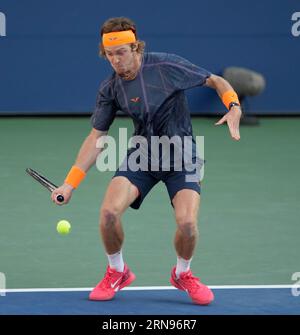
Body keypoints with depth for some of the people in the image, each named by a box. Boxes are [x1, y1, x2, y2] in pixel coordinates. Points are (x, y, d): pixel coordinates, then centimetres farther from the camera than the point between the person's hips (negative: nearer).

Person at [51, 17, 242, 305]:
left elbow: (215, 81, -4)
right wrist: (70, 183, -3)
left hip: (180, 156, -3)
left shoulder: (167, 66, -14)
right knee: (109, 211, -21)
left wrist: (234, 107, -24)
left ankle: (182, 274, 11)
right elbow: (96, 137, 3)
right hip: (142, 155, 3)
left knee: (187, 222, -24)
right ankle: (117, 273, 9)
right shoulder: (110, 89, -4)